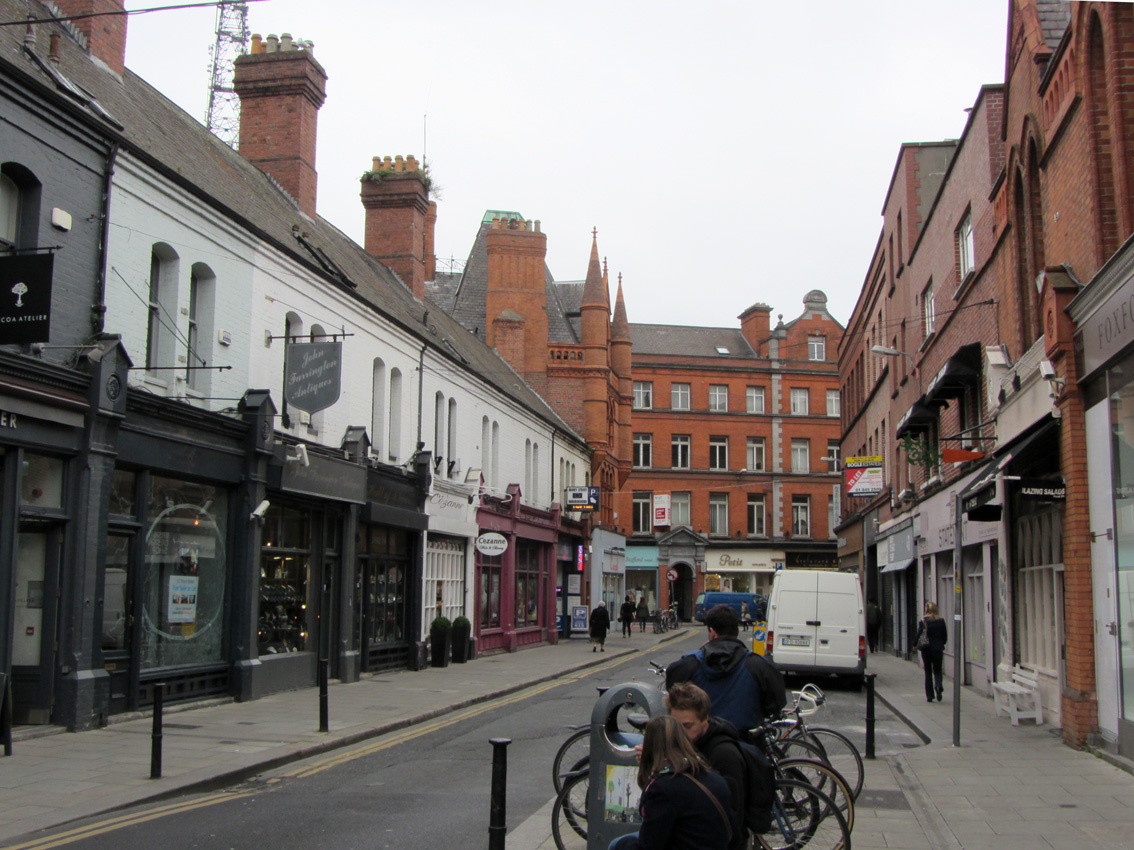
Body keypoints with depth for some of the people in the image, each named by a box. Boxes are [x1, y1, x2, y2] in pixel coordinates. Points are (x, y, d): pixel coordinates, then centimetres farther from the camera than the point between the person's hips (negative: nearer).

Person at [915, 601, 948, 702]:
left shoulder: (923, 621, -9)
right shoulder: (941, 621, -3)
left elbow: (919, 635, -11)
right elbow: (945, 636, 4)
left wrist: (915, 644, 6)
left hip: (926, 649, -1)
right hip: (938, 649, 1)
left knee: (928, 672, 9)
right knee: (937, 671, 12)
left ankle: (929, 696, 8)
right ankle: (938, 686, -18)